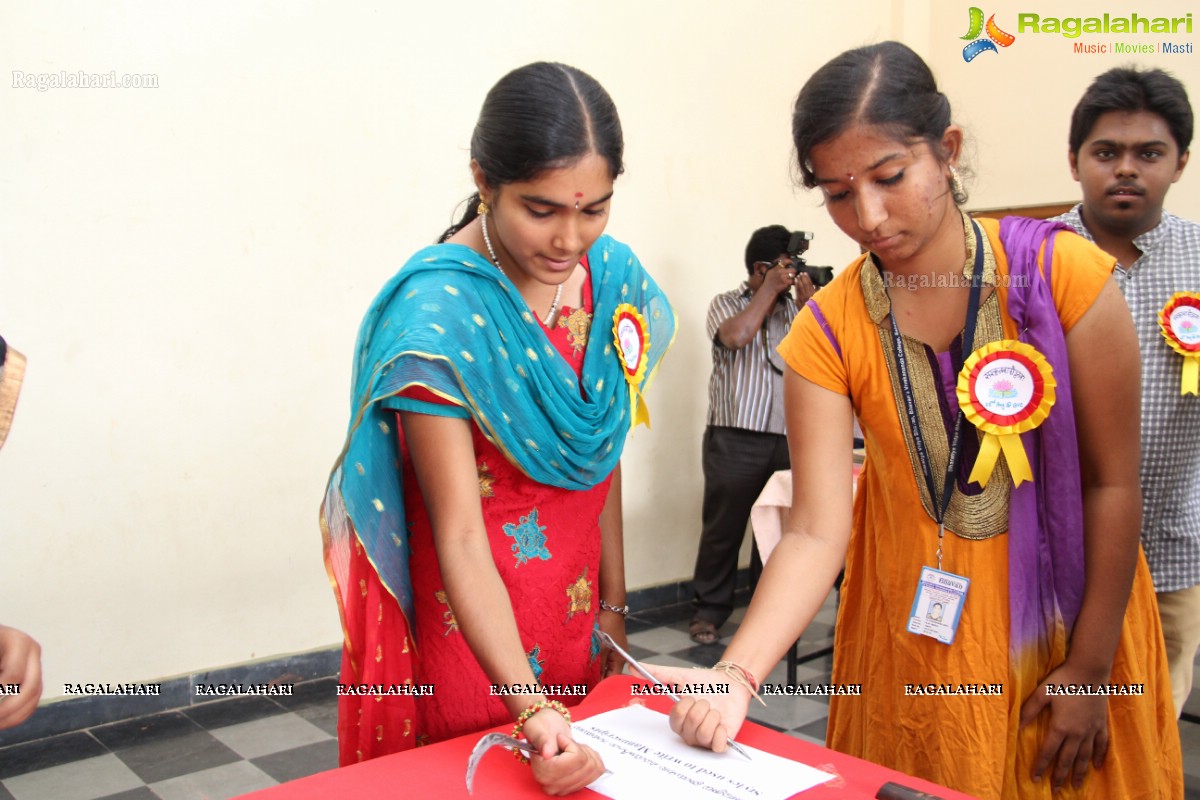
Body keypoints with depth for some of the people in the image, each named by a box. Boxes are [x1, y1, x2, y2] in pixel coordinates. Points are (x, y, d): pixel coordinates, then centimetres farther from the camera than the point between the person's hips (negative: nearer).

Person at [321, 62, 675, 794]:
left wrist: (614, 606, 7)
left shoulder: (612, 275, -4)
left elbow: (602, 458, 5)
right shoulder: (437, 313, -22)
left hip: (575, 615, 5)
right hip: (470, 623, -5)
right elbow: (459, 537, -23)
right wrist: (528, 705, -31)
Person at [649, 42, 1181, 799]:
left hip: (1067, 615, 0)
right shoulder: (828, 331, -12)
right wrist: (736, 675, -32)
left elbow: (1113, 484, -11)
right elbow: (817, 531, -18)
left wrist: (1091, 668, -10)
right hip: (916, 632, 1)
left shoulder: (1062, 274, -15)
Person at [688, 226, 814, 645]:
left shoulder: (793, 309, 15)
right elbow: (737, 336, -16)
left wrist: (807, 302, 0)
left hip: (787, 439, 4)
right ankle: (710, 607, 11)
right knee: (724, 526, 0)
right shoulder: (726, 303, 5)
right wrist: (770, 289, -7)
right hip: (735, 438, -4)